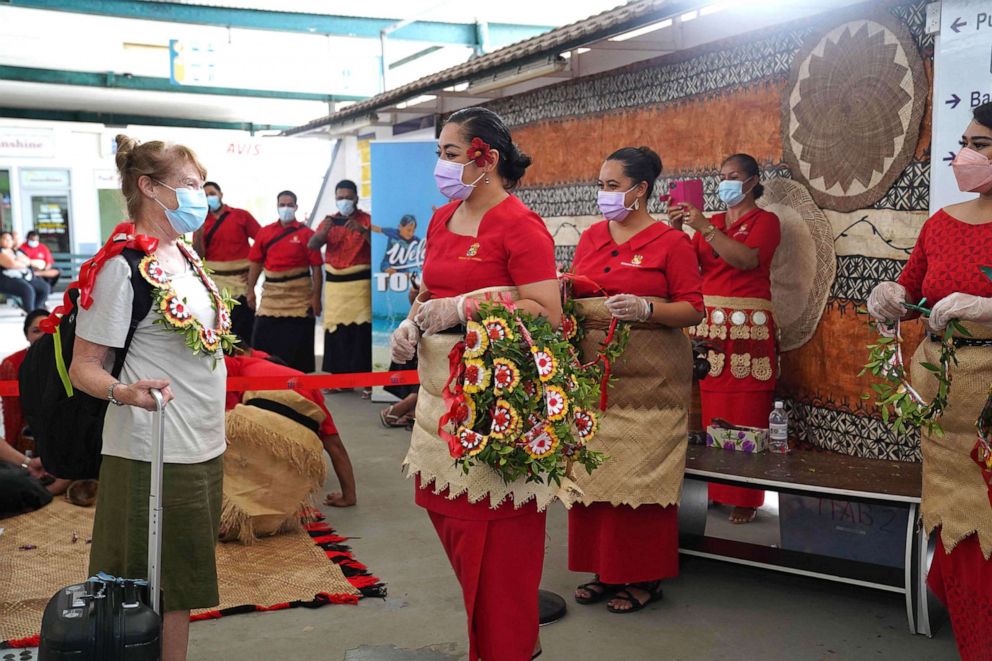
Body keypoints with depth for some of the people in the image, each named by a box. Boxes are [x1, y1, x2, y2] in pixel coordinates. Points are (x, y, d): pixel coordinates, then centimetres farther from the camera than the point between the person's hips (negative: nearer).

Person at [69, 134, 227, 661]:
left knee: (181, 594, 17)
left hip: (202, 449, 8)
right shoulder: (122, 266, -14)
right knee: (155, 596, 3)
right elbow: (84, 366, -13)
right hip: (152, 457, -8)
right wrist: (123, 392, -34)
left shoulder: (185, 256, 11)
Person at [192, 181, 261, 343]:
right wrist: (198, 234, -11)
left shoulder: (242, 215, 3)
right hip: (214, 283, 2)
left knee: (244, 332, 0)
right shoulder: (201, 221, 9)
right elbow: (199, 255, 3)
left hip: (241, 281, -2)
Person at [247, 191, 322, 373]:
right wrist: (250, 290, 5)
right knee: (263, 341, 4)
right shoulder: (265, 232, 8)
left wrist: (316, 296, -9)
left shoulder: (306, 233, -2)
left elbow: (316, 267, -4)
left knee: (297, 345, 3)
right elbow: (256, 263, 11)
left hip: (299, 295, -3)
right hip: (271, 293, 3)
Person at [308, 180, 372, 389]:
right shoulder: (329, 221, 13)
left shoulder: (366, 219, 2)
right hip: (334, 284, 4)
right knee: (335, 330, 4)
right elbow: (312, 245, 1)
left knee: (361, 330, -9)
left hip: (360, 282, -4)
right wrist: (323, 232, -18)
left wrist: (363, 231, -25)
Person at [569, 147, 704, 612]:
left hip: (647, 379, -5)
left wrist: (645, 309, -20)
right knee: (593, 473, 7)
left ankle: (643, 578, 12)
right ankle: (605, 571, 21)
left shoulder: (671, 242, -2)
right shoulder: (591, 237, 14)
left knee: (640, 477, -2)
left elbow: (693, 310, -5)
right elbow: (572, 294, 20)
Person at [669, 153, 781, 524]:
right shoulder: (711, 222, 18)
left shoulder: (765, 220, 4)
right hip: (709, 324, 4)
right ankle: (714, 488, 11)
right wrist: (677, 231, -7)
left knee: (745, 416, -5)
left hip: (748, 328, -4)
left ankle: (746, 498, 1)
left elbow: (747, 259, -16)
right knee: (710, 411, 1)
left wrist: (705, 228, -17)